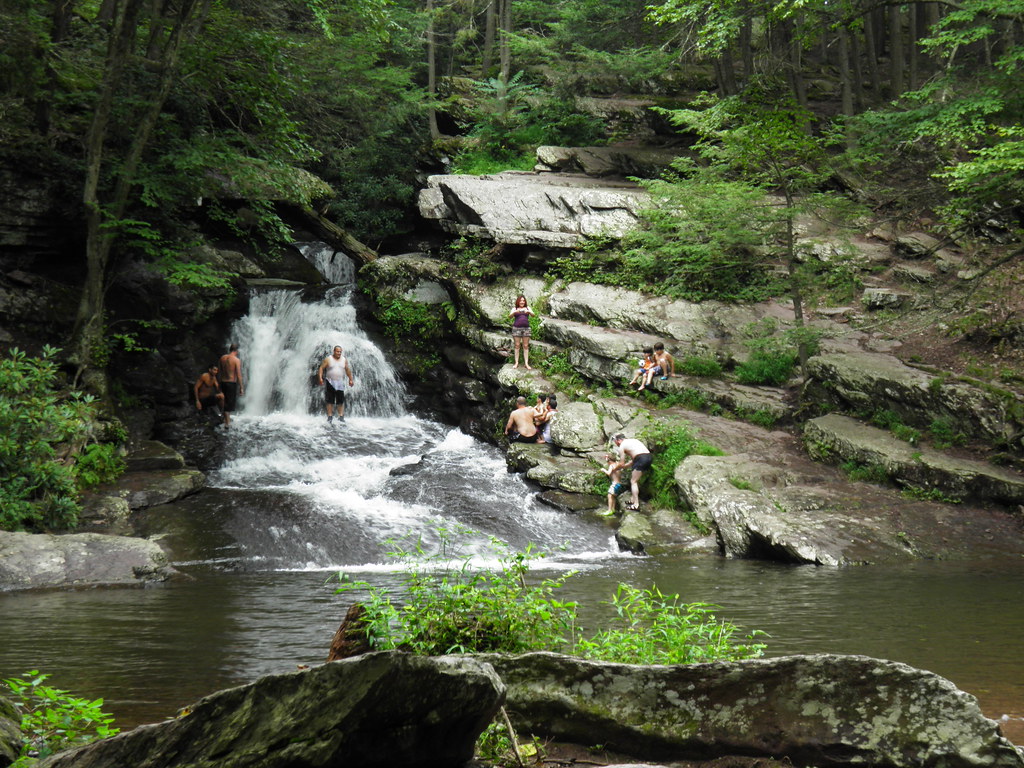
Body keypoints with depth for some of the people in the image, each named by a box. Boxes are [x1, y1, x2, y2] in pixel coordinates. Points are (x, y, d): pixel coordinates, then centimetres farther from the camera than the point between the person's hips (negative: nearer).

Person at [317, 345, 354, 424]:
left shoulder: (344, 360, 6)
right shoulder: (328, 359, -3)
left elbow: (348, 370, 14)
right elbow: (321, 368, -5)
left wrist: (351, 379, 13)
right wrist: (320, 377, -15)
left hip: (340, 383, 2)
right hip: (330, 382, -2)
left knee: (340, 401, -3)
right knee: (330, 401, 1)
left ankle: (341, 416, 1)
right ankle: (330, 416, 5)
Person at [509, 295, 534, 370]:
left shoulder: (527, 308, 11)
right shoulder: (515, 309, 8)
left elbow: (533, 314, -5)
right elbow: (510, 315, -9)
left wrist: (528, 311, -26)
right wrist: (515, 312, -30)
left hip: (526, 328, 1)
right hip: (516, 328, -1)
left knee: (526, 346, 0)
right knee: (517, 346, 0)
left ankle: (526, 364, 0)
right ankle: (516, 363, 4)